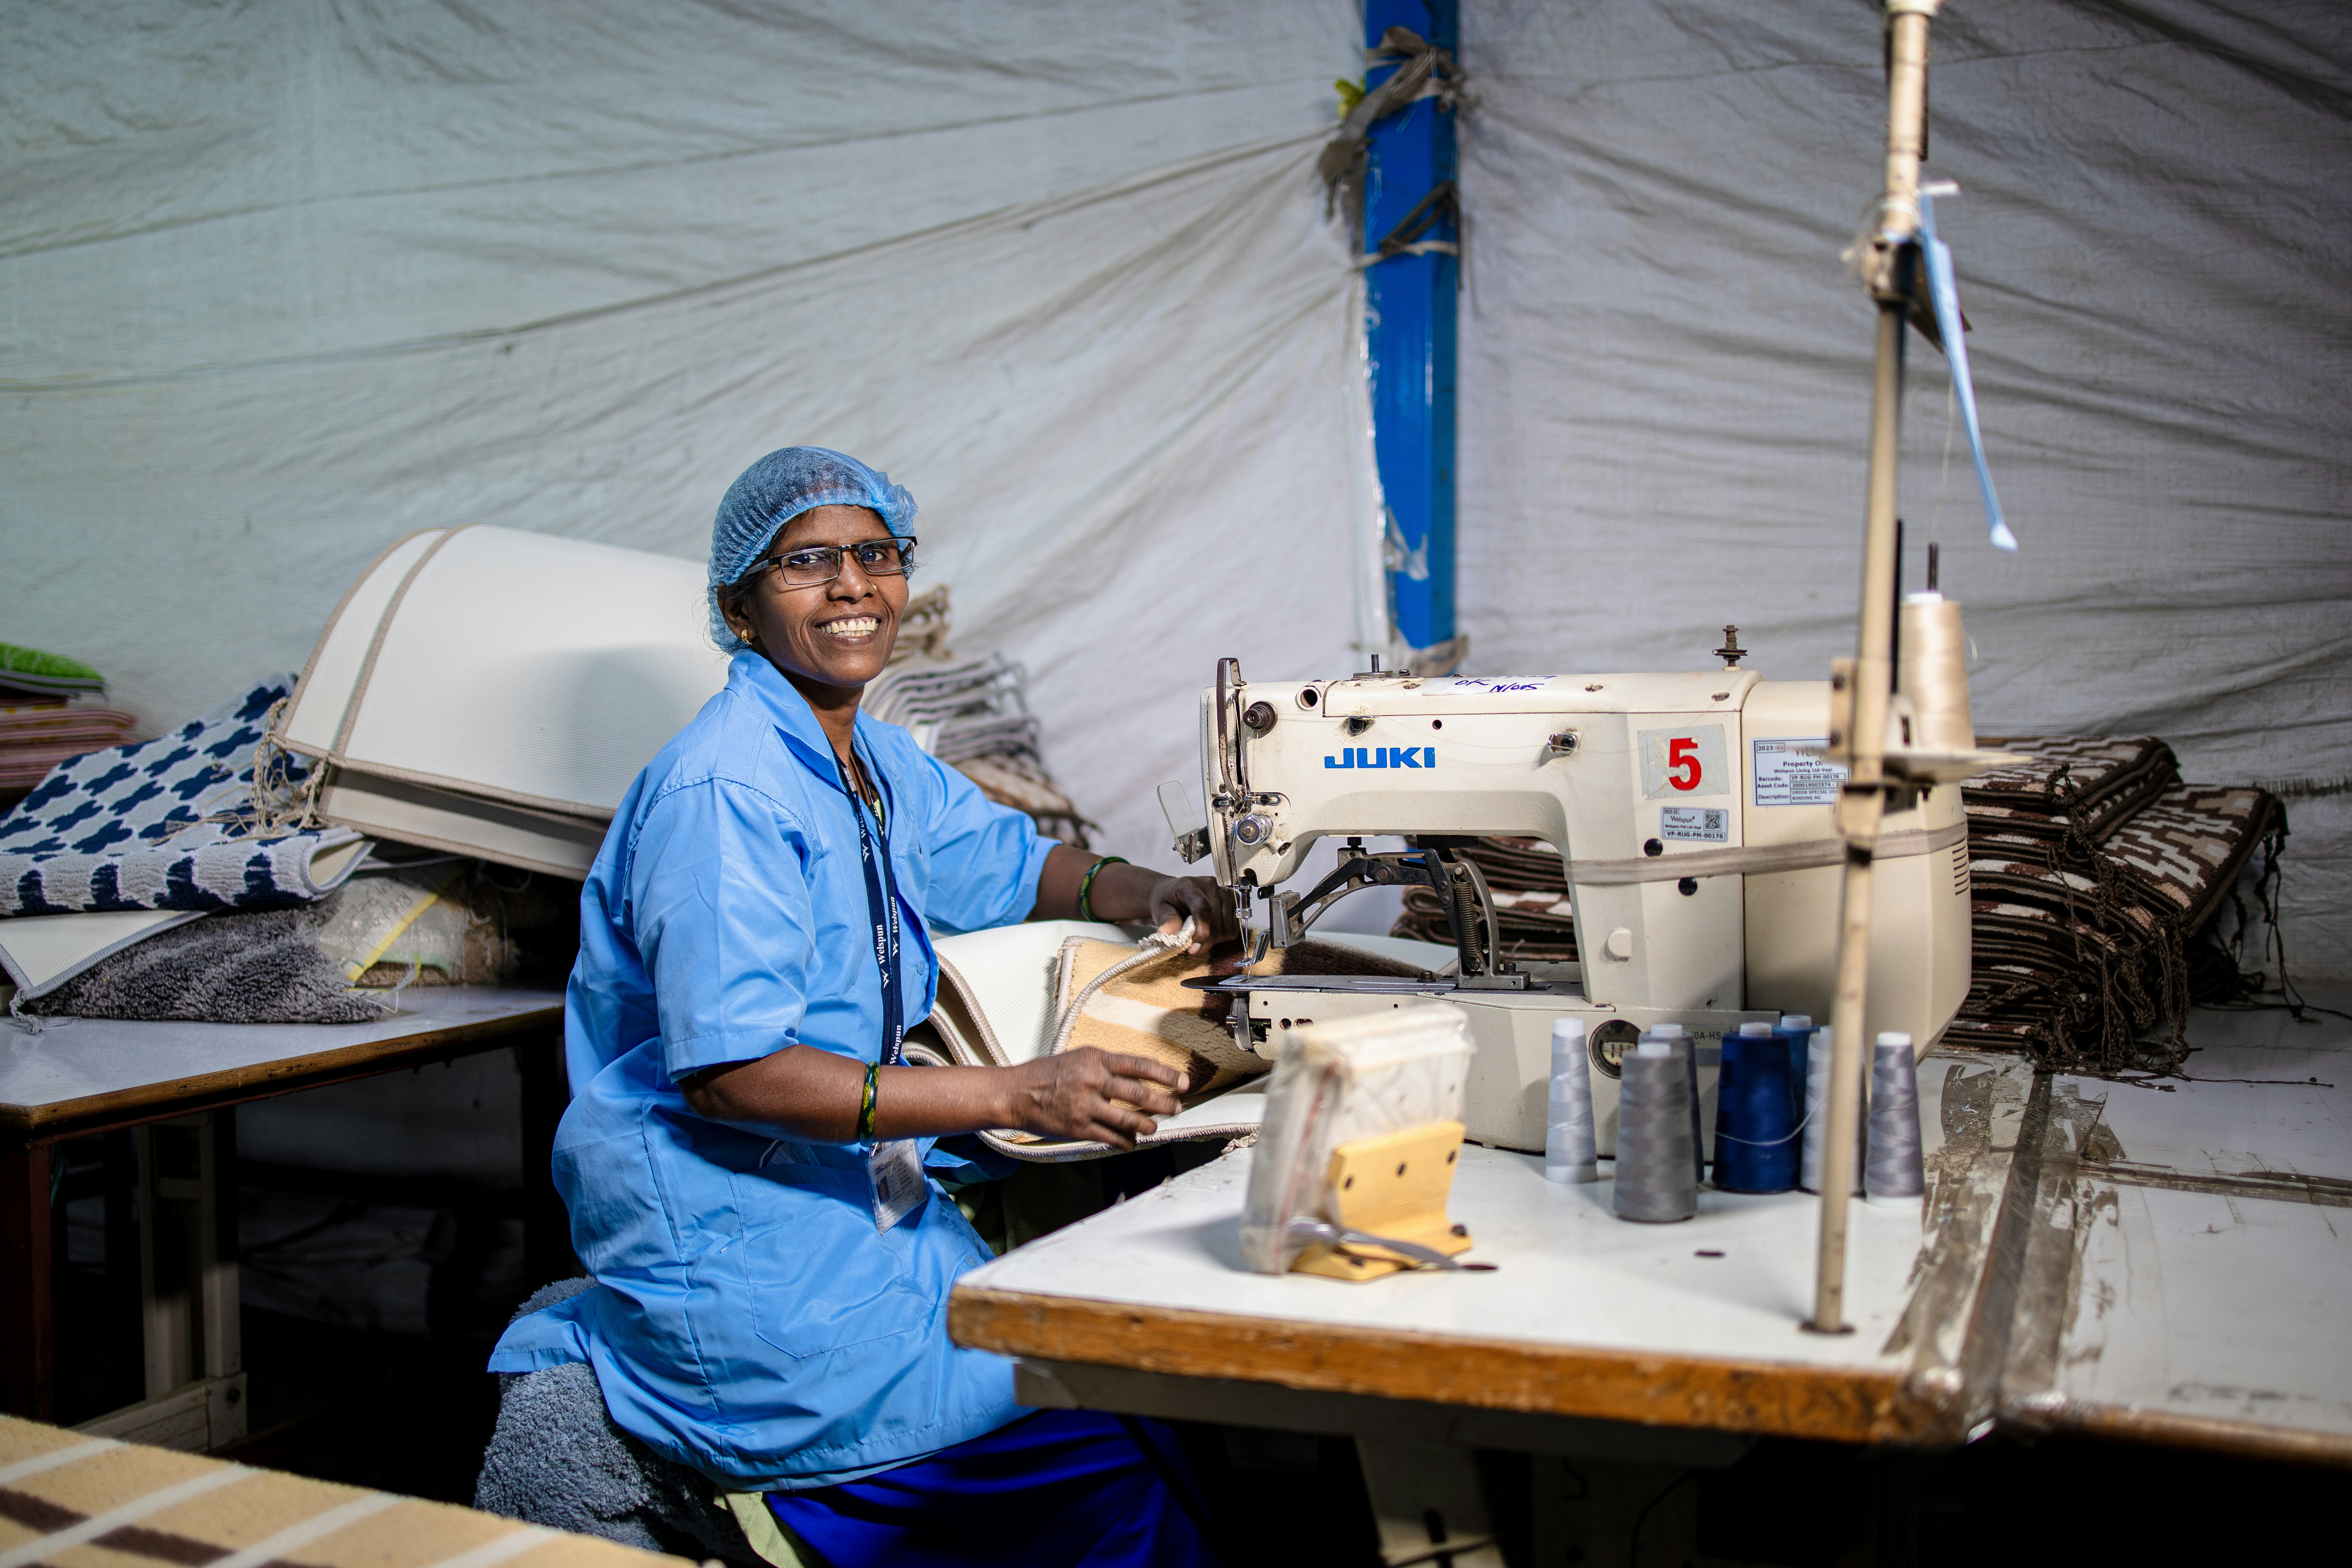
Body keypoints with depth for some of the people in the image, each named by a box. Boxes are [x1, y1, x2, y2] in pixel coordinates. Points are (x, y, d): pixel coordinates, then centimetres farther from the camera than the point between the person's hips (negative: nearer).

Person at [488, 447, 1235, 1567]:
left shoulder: (879, 764, 9)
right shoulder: (724, 791, -17)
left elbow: (1008, 864, 25)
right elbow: (729, 1073, -24)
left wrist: (1146, 895, 5)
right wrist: (1013, 1098, -29)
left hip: (857, 1199, 9)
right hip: (736, 1240, -9)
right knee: (1104, 1454, -15)